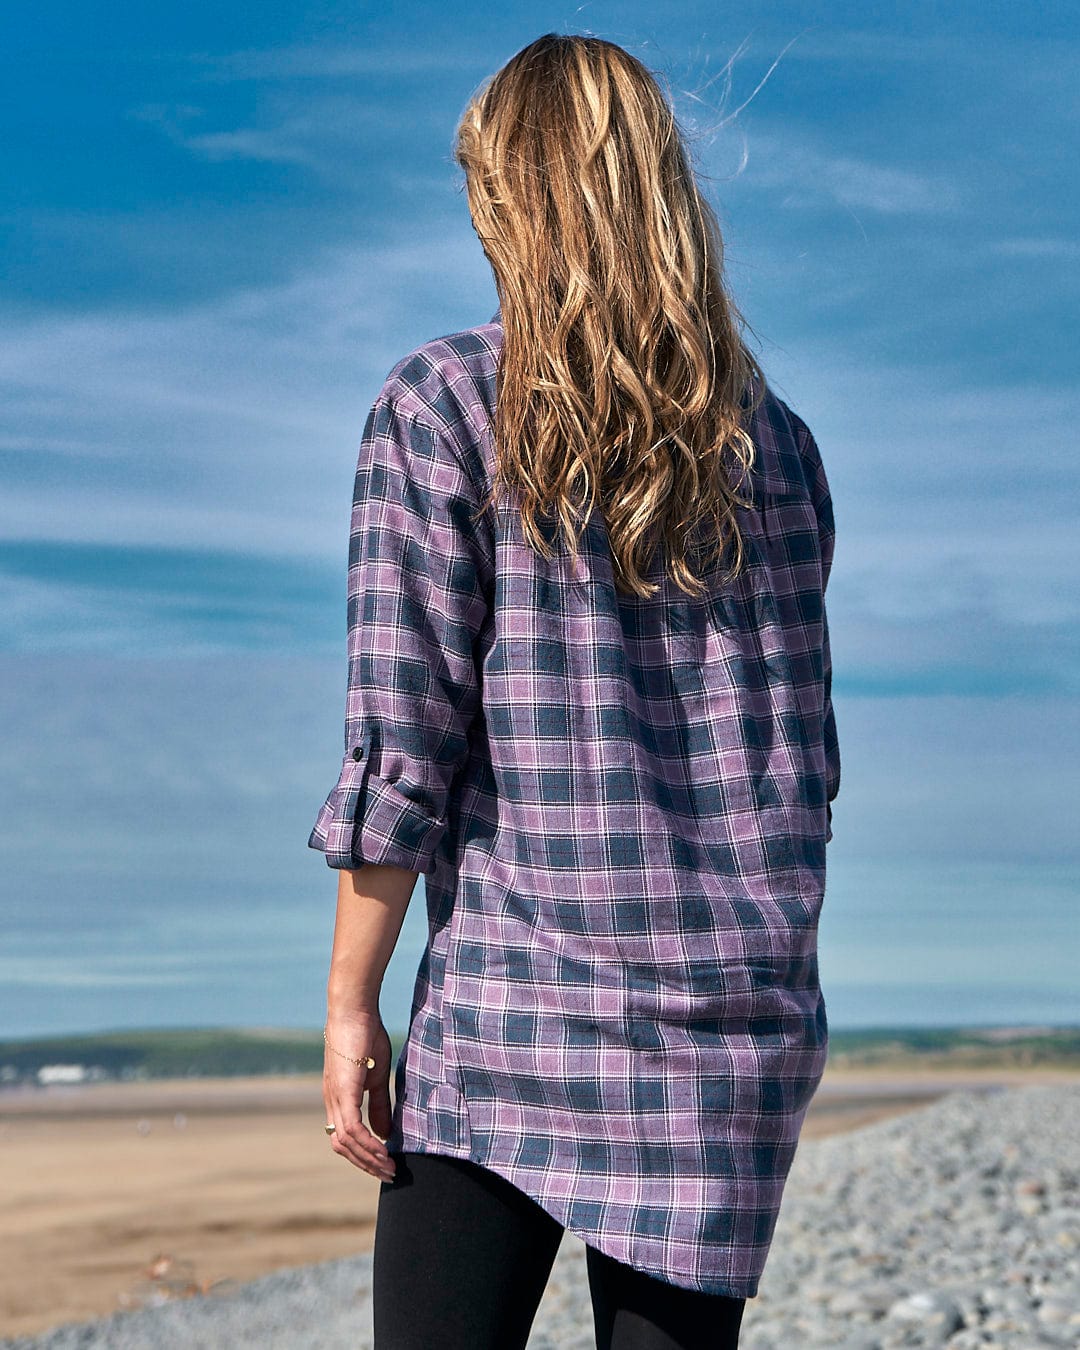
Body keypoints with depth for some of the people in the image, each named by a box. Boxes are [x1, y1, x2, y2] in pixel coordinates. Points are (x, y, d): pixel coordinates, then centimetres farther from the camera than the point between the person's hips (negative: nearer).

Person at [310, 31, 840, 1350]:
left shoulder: (444, 404, -4)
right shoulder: (772, 442, 10)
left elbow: (405, 740, -9)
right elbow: (802, 756, 12)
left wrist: (350, 1002, -3)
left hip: (518, 1003, -4)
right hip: (743, 1014, 4)